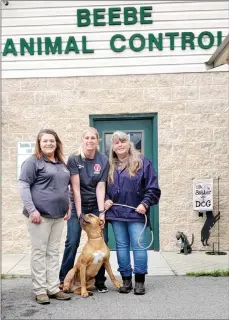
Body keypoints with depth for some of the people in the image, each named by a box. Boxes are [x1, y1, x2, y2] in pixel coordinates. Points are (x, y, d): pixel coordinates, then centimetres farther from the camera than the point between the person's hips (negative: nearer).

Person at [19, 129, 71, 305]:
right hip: (40, 214, -6)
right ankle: (40, 290, 9)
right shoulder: (33, 161, -5)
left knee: (54, 252, 10)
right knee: (39, 252, 0)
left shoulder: (61, 164, 15)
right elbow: (23, 186, -11)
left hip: (58, 215, 6)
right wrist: (31, 209, -18)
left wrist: (68, 207, 14)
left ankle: (53, 288, 17)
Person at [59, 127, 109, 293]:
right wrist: (79, 214, -17)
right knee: (72, 242, -5)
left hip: (97, 205, 2)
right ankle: (64, 280, 9)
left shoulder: (104, 160, -5)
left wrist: (101, 212, -16)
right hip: (78, 205, -2)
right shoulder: (74, 159, -10)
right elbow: (75, 188, -14)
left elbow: (100, 187, -9)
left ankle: (100, 280, 14)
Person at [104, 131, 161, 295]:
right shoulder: (110, 166, 12)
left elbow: (153, 188, -4)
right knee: (121, 247, 8)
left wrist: (145, 203, -13)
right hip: (116, 213, 4)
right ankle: (126, 280, 18)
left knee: (139, 246, -1)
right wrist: (106, 200, 2)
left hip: (136, 213, -4)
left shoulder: (142, 162, -2)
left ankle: (140, 281, 10)